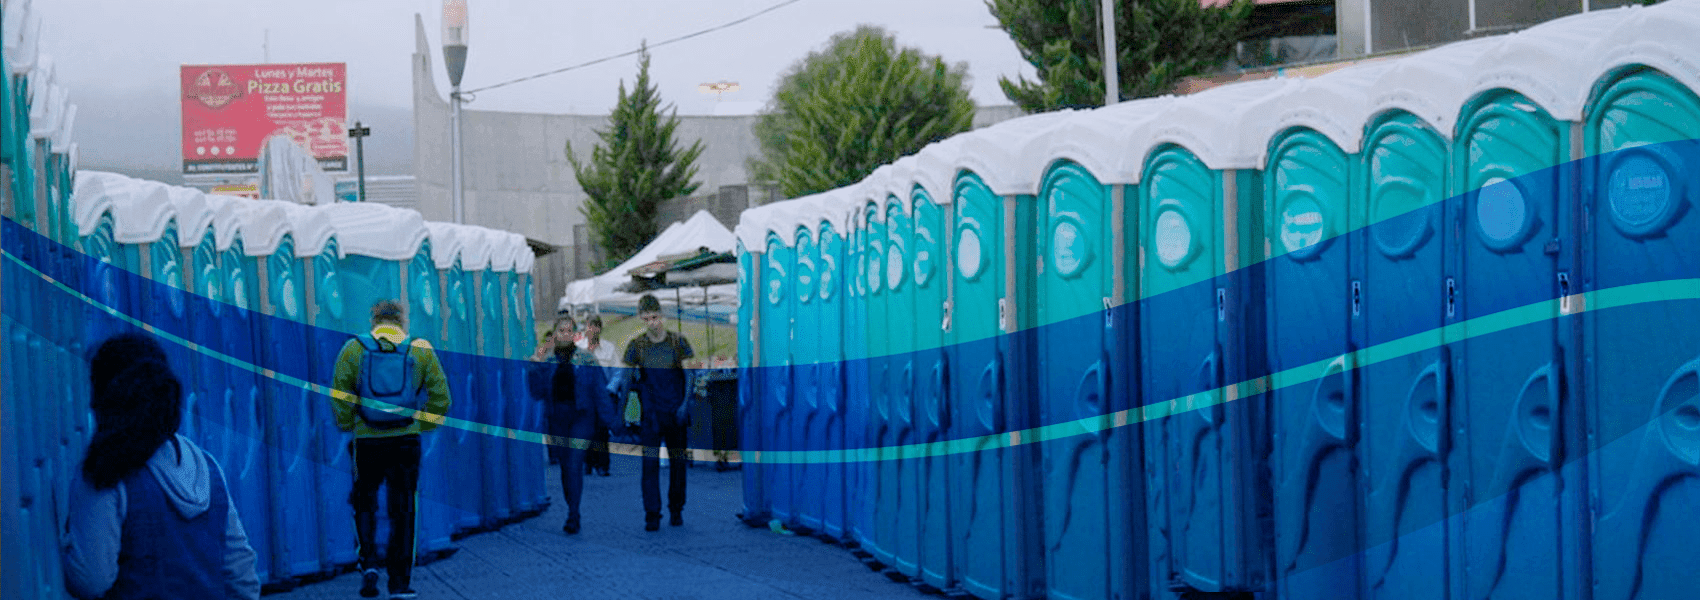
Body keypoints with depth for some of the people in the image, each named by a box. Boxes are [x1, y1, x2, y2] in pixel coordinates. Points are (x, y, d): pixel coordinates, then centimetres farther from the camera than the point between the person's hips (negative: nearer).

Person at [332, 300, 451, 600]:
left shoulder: (354, 349, 2)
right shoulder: (421, 351, 4)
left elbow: (340, 393, -5)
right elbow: (441, 397, 1)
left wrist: (347, 426, 8)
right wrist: (423, 426, 10)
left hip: (367, 440, 0)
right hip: (406, 441, 0)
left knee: (364, 503, 18)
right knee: (402, 511, 8)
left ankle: (368, 562, -1)